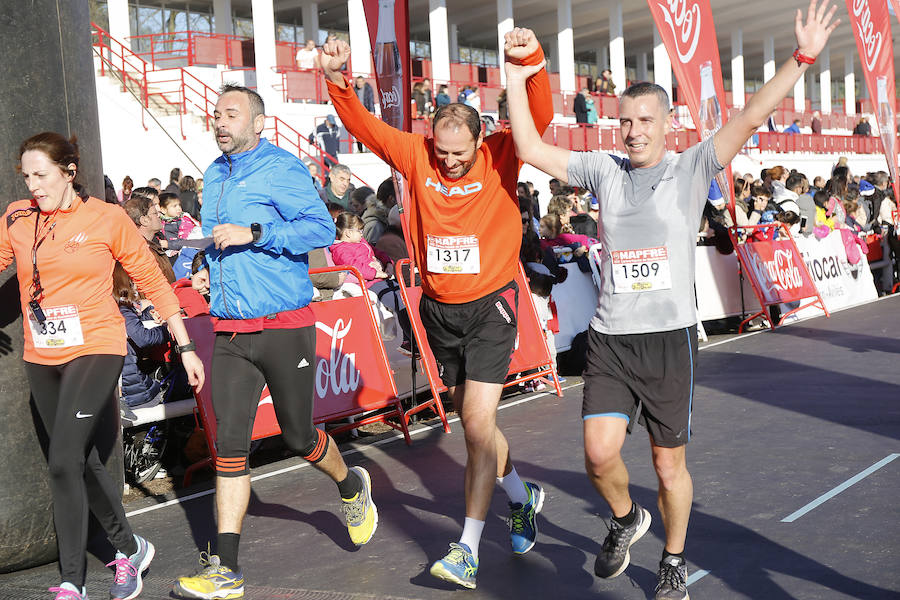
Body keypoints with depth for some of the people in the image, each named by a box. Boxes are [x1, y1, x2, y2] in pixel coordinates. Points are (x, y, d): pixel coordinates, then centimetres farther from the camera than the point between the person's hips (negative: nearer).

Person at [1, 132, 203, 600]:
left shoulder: (107, 219, -5)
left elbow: (153, 282, 0)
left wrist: (185, 347, -1)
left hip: (95, 350, -5)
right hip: (41, 358, 5)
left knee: (63, 461, -16)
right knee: (83, 462, 15)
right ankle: (130, 549, 35)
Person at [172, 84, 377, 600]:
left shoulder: (282, 168, -8)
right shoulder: (215, 174, 16)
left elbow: (322, 228, -18)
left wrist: (254, 233, -24)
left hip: (285, 328, -6)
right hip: (230, 332, 6)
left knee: (298, 435, 7)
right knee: (230, 442, -1)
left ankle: (353, 489, 39)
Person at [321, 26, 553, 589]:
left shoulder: (500, 156, -9)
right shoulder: (418, 155, -2)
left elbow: (540, 117, -24)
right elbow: (363, 125, -6)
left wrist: (533, 62, -41)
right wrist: (338, 81, -23)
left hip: (490, 305, -4)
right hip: (439, 307, 5)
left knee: (478, 423, -8)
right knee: (473, 421, 17)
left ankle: (468, 548, 1)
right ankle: (522, 497, 41)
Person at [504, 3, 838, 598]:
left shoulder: (692, 168, 1)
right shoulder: (603, 169, 9)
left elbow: (750, 118, -9)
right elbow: (532, 150, 8)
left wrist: (801, 59, -18)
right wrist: (517, 83, 3)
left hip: (669, 335, -2)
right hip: (609, 337, 2)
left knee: (669, 465, 7)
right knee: (600, 452, -10)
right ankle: (625, 518, 24)